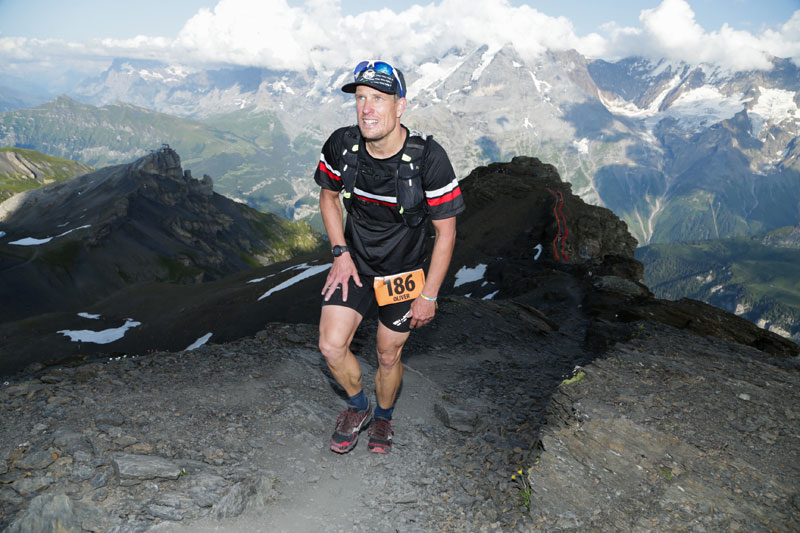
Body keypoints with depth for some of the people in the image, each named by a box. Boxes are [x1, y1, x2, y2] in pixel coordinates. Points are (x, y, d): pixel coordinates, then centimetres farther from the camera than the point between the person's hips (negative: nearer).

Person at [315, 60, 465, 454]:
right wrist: (341, 252, -5)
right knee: (331, 347, -5)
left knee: (388, 357, 10)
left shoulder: (428, 158, -25)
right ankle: (358, 408, 26)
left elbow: (445, 231, -16)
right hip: (354, 262, 3)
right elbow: (328, 196, 5)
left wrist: (429, 295, -13)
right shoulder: (341, 145, -15)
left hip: (403, 271, -2)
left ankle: (382, 418, 42)